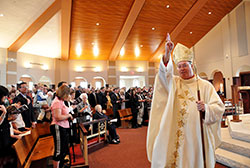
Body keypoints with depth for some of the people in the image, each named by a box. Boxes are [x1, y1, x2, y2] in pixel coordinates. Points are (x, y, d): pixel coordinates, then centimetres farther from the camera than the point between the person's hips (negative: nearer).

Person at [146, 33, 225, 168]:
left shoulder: (205, 85, 1)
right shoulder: (173, 82, 5)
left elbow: (219, 107, -2)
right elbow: (165, 74, -15)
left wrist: (206, 108, -23)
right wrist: (167, 54, -29)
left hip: (195, 133, -1)